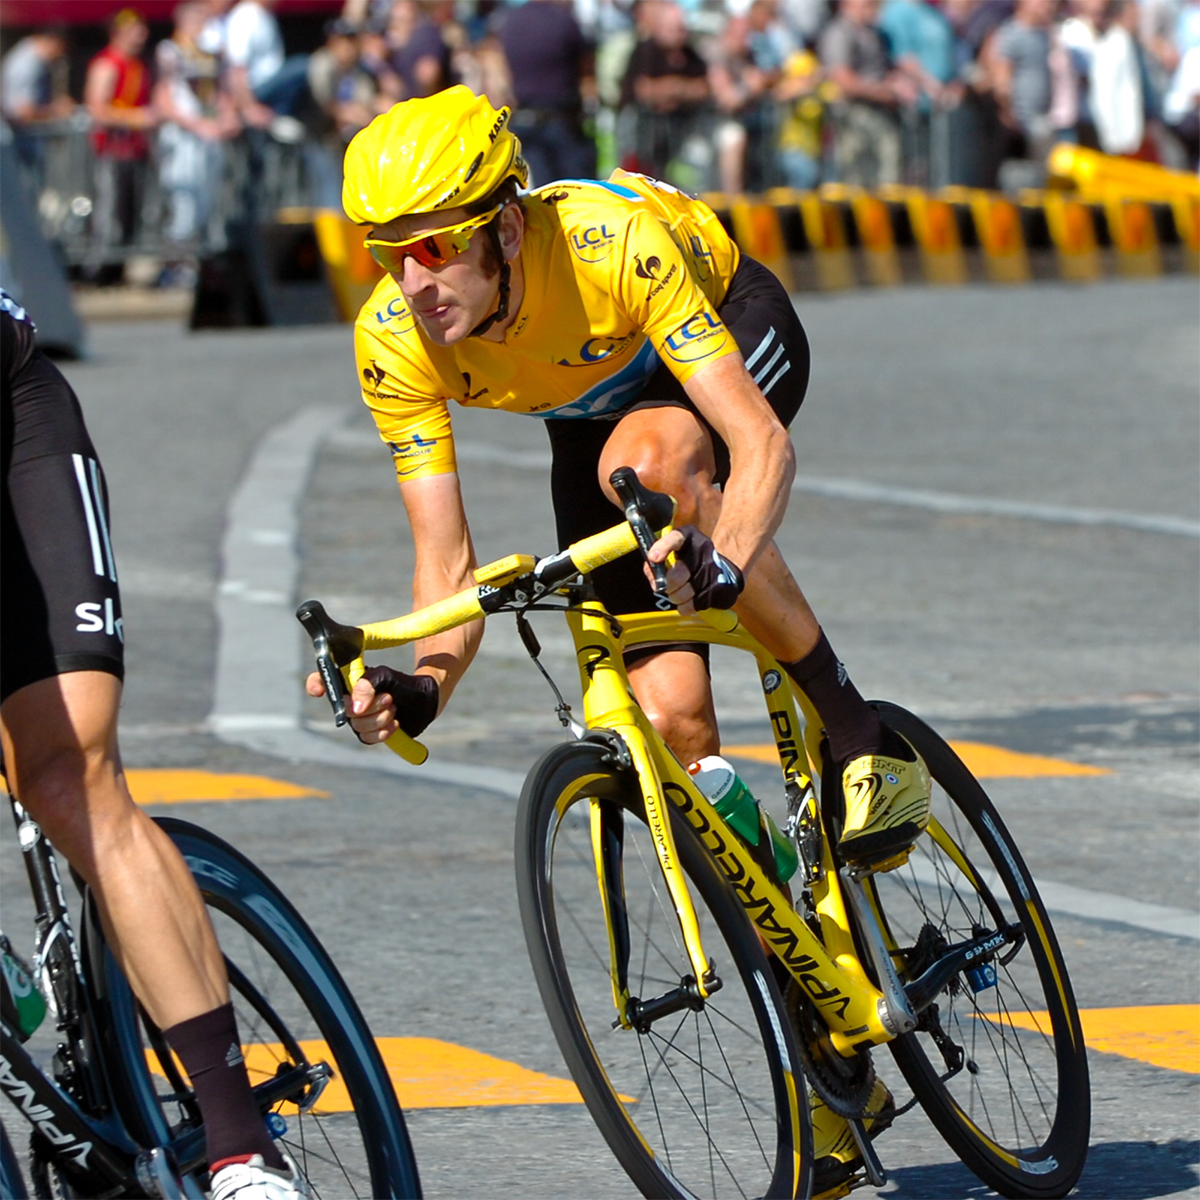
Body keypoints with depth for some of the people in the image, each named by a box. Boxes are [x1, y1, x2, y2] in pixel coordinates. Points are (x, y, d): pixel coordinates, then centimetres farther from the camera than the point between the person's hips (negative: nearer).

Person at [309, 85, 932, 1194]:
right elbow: (447, 559, -23)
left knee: (646, 464, -40)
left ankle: (860, 733, -22)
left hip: (734, 329, -4)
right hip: (596, 407, 4)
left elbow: (762, 447, -44)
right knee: (667, 713, -11)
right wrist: (423, 687, -41)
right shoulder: (394, 341, -28)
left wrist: (721, 564, -62)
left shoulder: (614, 243, -40)